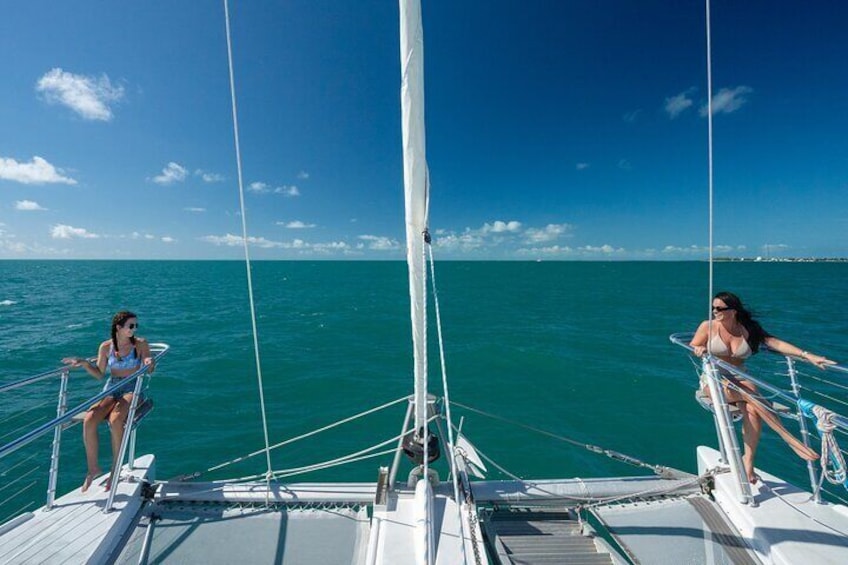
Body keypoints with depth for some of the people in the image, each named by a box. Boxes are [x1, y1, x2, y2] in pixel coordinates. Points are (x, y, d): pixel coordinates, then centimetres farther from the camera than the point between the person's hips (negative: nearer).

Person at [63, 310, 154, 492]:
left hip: (132, 390, -3)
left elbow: (149, 371, -8)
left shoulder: (141, 344, -3)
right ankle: (93, 468, -2)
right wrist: (84, 363, -4)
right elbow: (99, 374, 11)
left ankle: (115, 469, -12)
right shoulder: (106, 347, 4)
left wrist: (149, 363, -30)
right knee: (88, 420, -21)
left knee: (115, 420, -28)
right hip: (111, 390, 4)